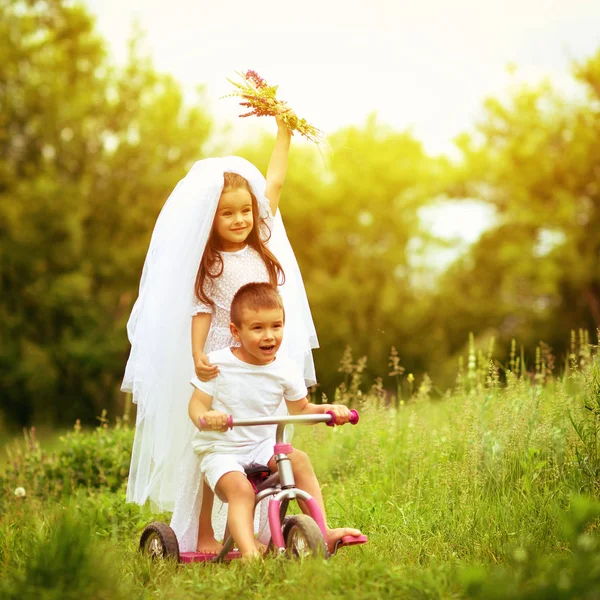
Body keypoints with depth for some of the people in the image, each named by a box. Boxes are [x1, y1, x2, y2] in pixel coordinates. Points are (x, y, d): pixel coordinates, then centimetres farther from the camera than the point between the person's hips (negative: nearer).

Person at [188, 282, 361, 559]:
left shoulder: (286, 370, -2)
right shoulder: (217, 364, -11)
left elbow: (300, 409, 11)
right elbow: (196, 404, -11)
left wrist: (328, 409, -9)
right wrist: (204, 418, -35)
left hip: (262, 445, 3)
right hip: (220, 450, -3)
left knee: (299, 461, -22)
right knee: (240, 488, -31)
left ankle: (323, 532, -18)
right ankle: (249, 552, -42)